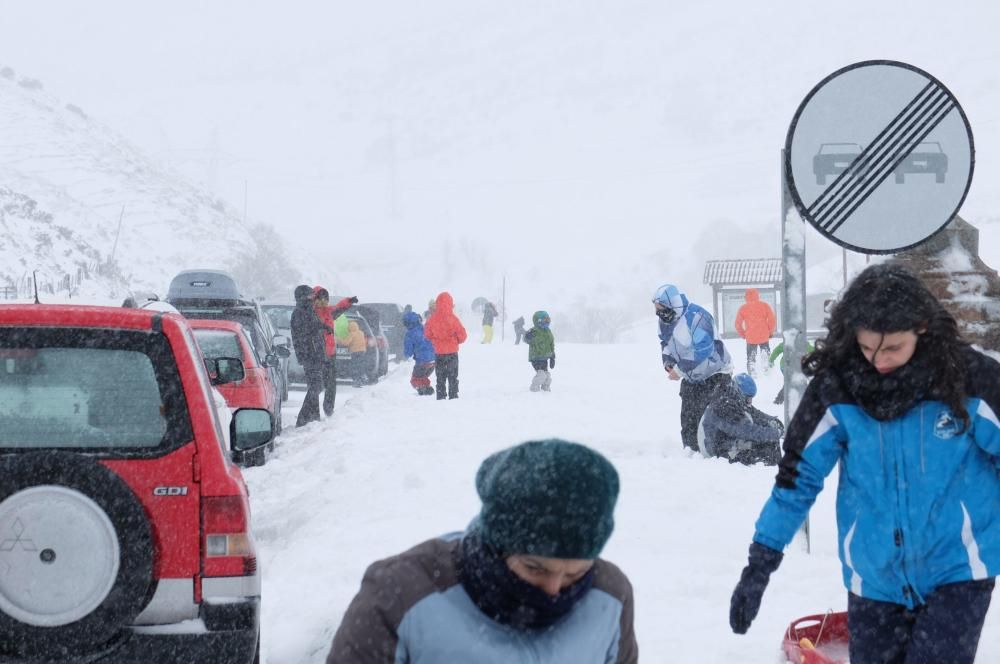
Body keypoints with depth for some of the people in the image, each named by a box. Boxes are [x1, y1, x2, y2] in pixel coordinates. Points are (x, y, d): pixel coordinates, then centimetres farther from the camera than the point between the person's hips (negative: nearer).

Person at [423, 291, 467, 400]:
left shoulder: (432, 319, -8)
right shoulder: (453, 319, -16)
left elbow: (427, 334, 5)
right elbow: (462, 335, -10)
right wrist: (457, 341, 11)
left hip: (438, 352, 2)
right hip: (452, 352, -2)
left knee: (440, 377, 12)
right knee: (453, 377, 8)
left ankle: (441, 396, 11)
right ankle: (453, 395, 6)